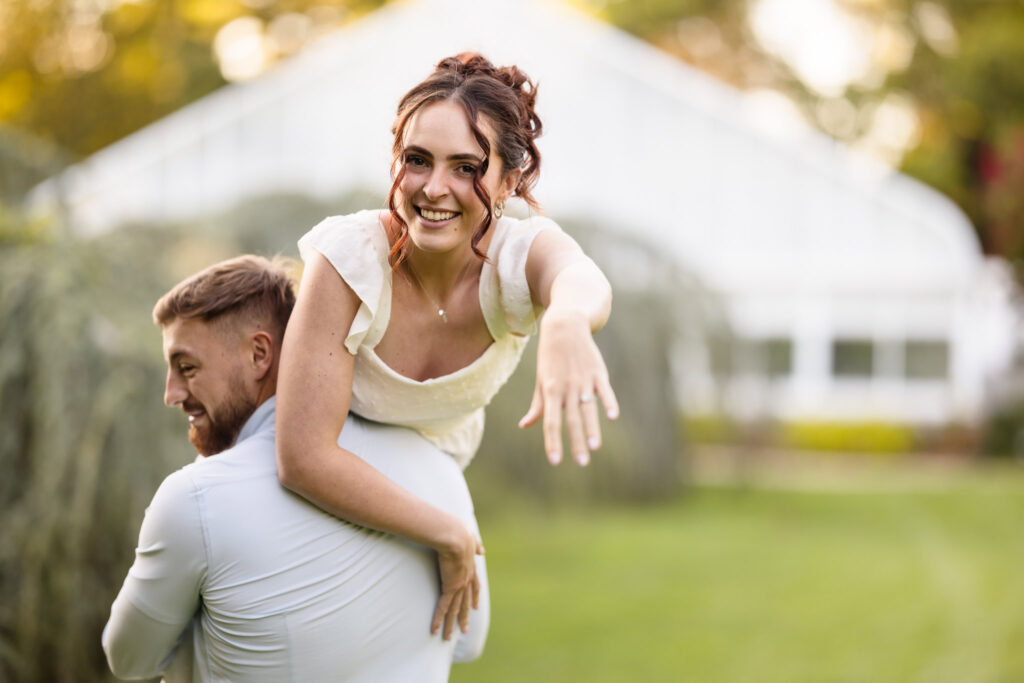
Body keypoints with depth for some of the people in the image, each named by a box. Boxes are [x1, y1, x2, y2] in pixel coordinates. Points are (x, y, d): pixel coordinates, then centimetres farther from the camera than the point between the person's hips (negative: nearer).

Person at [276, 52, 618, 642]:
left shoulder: (521, 254, -34)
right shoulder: (349, 257, -39)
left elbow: (581, 280, -61)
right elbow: (304, 459, -42)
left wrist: (568, 322, -86)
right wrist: (450, 535, -40)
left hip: (434, 458, 3)